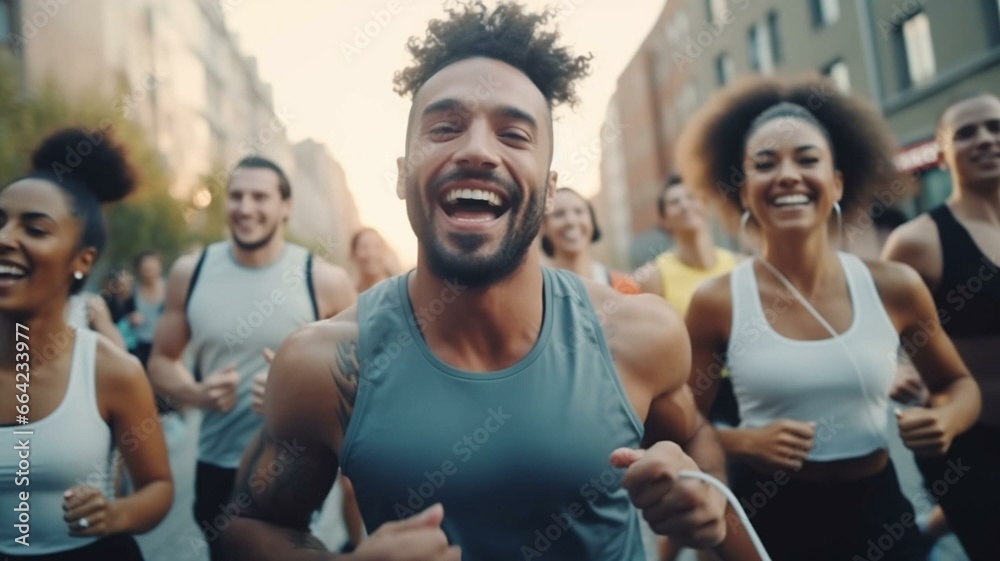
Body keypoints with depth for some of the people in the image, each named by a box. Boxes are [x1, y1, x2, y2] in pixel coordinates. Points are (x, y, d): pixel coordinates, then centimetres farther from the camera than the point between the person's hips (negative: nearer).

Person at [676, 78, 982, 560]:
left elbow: (958, 384, 11)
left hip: (878, 511, 3)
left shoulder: (894, 287, -7)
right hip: (767, 517, -2)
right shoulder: (716, 302, -13)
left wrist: (945, 419, -9)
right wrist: (742, 441, -23)